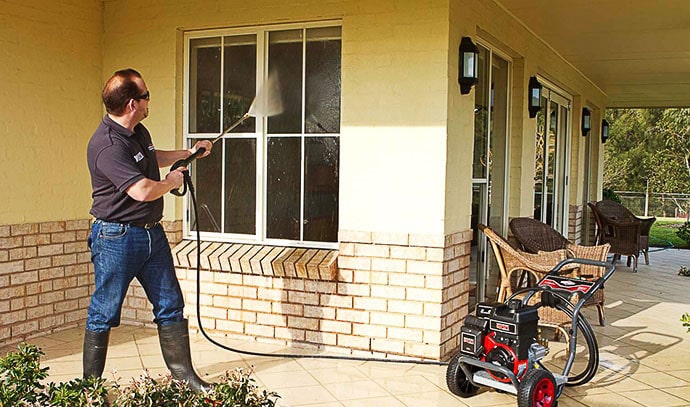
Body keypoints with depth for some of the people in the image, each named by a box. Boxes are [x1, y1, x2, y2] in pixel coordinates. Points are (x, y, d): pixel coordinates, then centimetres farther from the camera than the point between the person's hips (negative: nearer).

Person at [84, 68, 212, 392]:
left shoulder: (138, 131, 10)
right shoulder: (107, 145, -22)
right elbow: (142, 190, -29)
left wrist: (189, 153, 31)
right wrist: (172, 182, -9)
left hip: (152, 232, 9)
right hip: (117, 238, -9)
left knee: (170, 305, 11)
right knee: (104, 314, 4)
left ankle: (183, 374, 21)